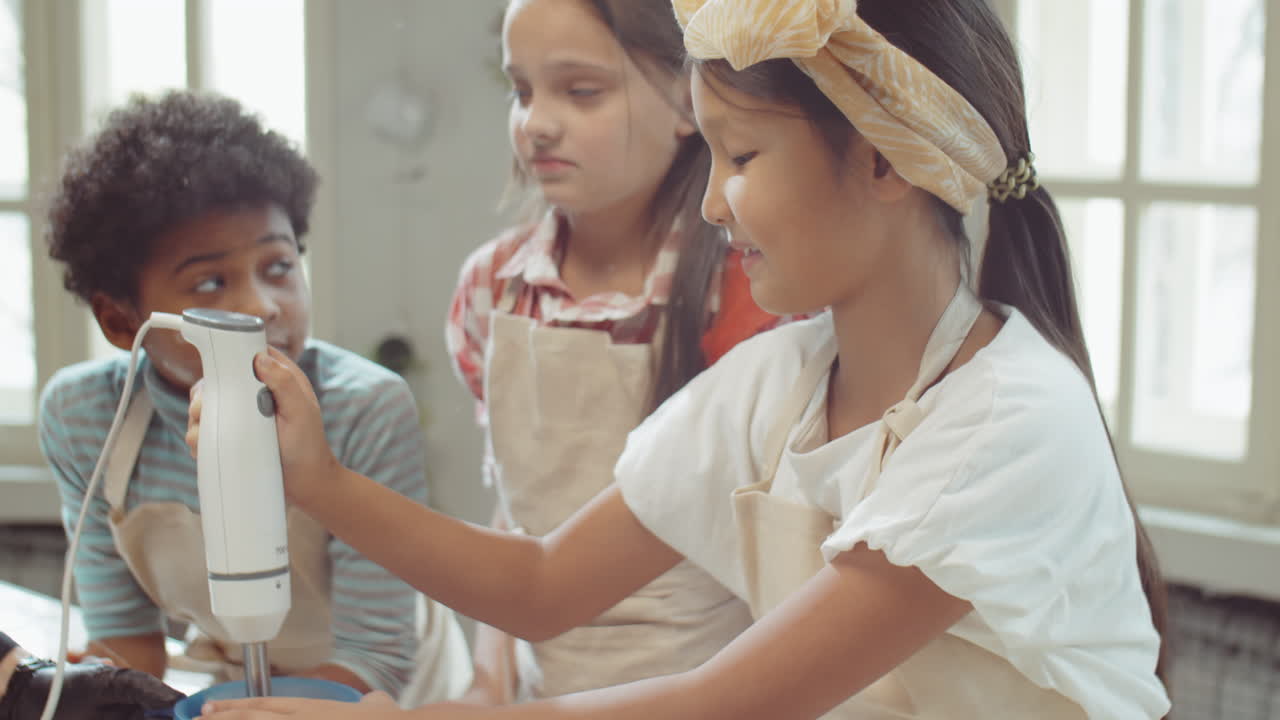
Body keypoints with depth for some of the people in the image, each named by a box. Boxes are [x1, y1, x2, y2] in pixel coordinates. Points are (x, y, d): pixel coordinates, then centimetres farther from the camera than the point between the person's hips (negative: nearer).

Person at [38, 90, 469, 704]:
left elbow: (371, 656, -21)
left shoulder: (368, 411, -25)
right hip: (226, 682, 2)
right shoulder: (80, 417, -14)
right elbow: (121, 628, -5)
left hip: (385, 692, -2)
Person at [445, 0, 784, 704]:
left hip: (697, 689, -4)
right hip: (540, 686, 4)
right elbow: (510, 498, 8)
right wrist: (492, 672, 2)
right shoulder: (492, 287, -1)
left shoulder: (740, 297, -16)